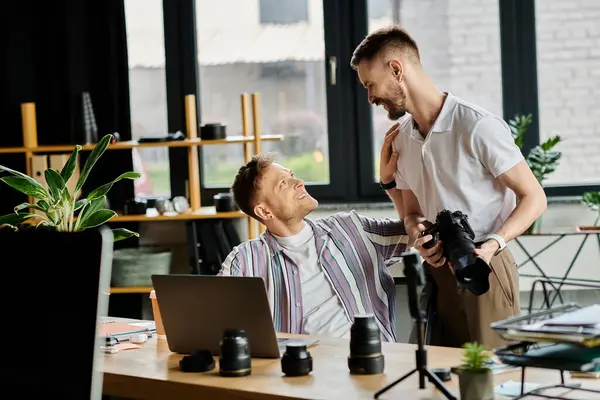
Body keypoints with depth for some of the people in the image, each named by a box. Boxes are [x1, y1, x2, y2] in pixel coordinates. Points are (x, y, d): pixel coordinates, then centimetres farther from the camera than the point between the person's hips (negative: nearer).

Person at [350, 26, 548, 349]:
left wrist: (493, 245, -25)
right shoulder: (402, 136, 10)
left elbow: (534, 198, -10)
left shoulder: (479, 126, -14)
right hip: (436, 271, 7)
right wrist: (418, 235, -7)